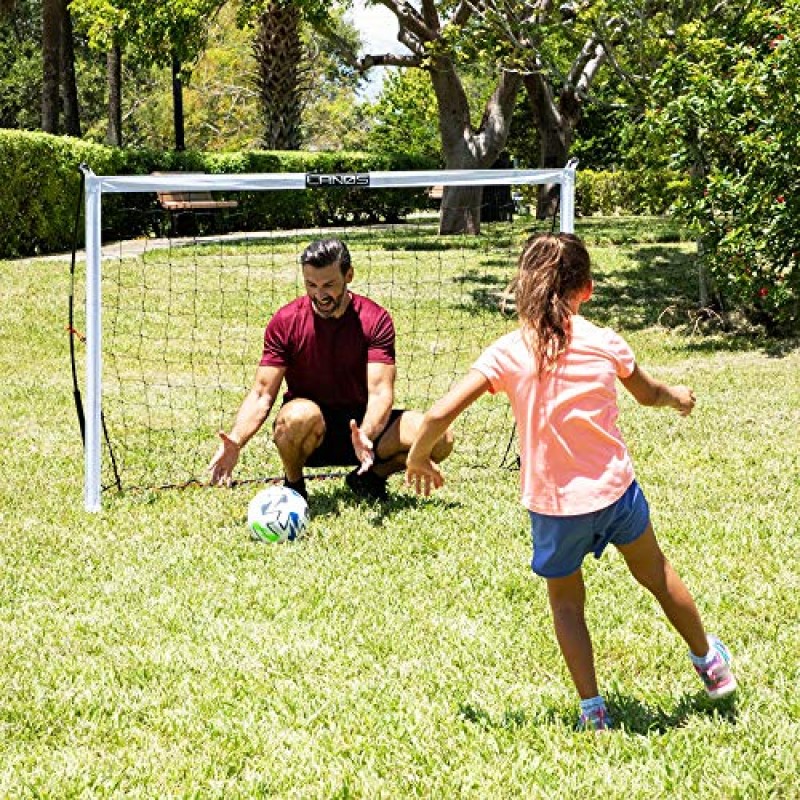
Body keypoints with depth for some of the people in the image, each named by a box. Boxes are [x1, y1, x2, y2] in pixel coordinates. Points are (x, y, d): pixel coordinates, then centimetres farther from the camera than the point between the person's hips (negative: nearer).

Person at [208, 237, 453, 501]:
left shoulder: (375, 319, -8)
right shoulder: (285, 321, -8)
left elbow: (380, 391, -18)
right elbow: (262, 394, -10)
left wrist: (365, 436, -40)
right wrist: (235, 441, -30)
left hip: (362, 426, 2)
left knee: (440, 438, -22)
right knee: (301, 415, -39)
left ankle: (369, 477, 6)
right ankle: (293, 486, -7)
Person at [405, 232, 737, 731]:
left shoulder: (508, 354, -9)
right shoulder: (605, 343, -4)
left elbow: (440, 415, -13)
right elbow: (648, 393, 16)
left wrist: (418, 459, 6)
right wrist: (677, 396, 39)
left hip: (553, 504, -2)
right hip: (615, 488, 2)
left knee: (566, 602, 19)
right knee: (655, 572, 25)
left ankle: (593, 710, 18)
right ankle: (710, 663, 43)